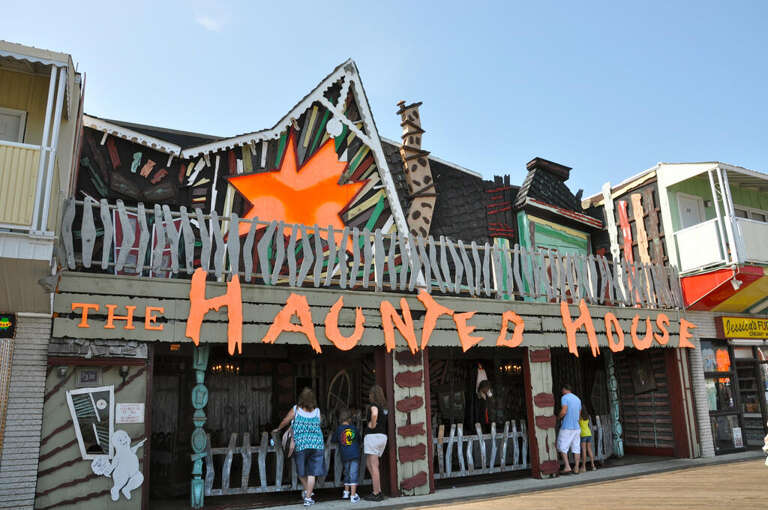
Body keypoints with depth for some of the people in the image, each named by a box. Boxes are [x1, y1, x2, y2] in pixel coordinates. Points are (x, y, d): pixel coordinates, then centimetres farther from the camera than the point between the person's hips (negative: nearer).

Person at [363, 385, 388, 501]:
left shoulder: (374, 404, -8)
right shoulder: (385, 406, 15)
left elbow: (374, 413, -30)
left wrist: (372, 425, -16)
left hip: (373, 436, -8)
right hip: (383, 436, 8)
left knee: (373, 466, -2)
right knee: (368, 464, 15)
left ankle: (376, 494, 1)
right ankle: (379, 491, 13)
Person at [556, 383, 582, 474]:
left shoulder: (564, 398, -10)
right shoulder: (578, 399, 13)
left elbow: (563, 412, -21)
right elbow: (579, 414, 18)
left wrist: (558, 418, -1)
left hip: (566, 427, -7)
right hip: (576, 427, 7)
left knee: (562, 448, 1)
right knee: (576, 448, 7)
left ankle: (567, 467, -8)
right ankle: (576, 468, 7)